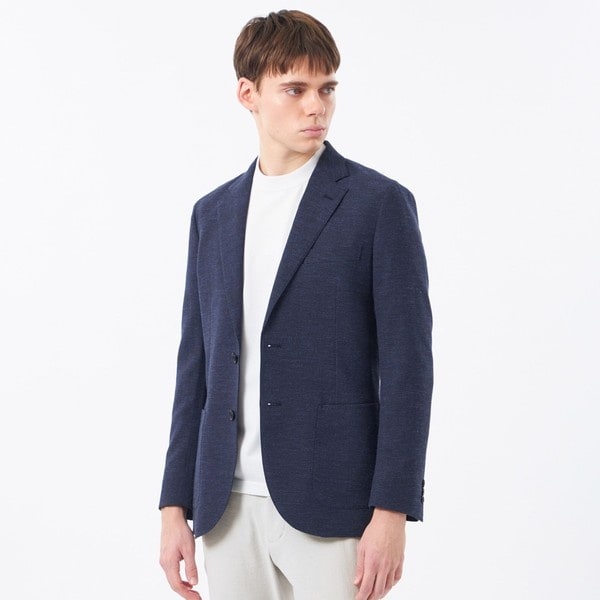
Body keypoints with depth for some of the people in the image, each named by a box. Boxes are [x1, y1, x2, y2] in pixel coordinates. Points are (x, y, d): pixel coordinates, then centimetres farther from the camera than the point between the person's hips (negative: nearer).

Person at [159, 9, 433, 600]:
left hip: (331, 508, -4)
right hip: (227, 507, 4)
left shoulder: (380, 203, -2)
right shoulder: (213, 213, 12)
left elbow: (407, 366, -6)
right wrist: (175, 506, 8)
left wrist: (391, 511, -12)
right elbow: (196, 366, 13)